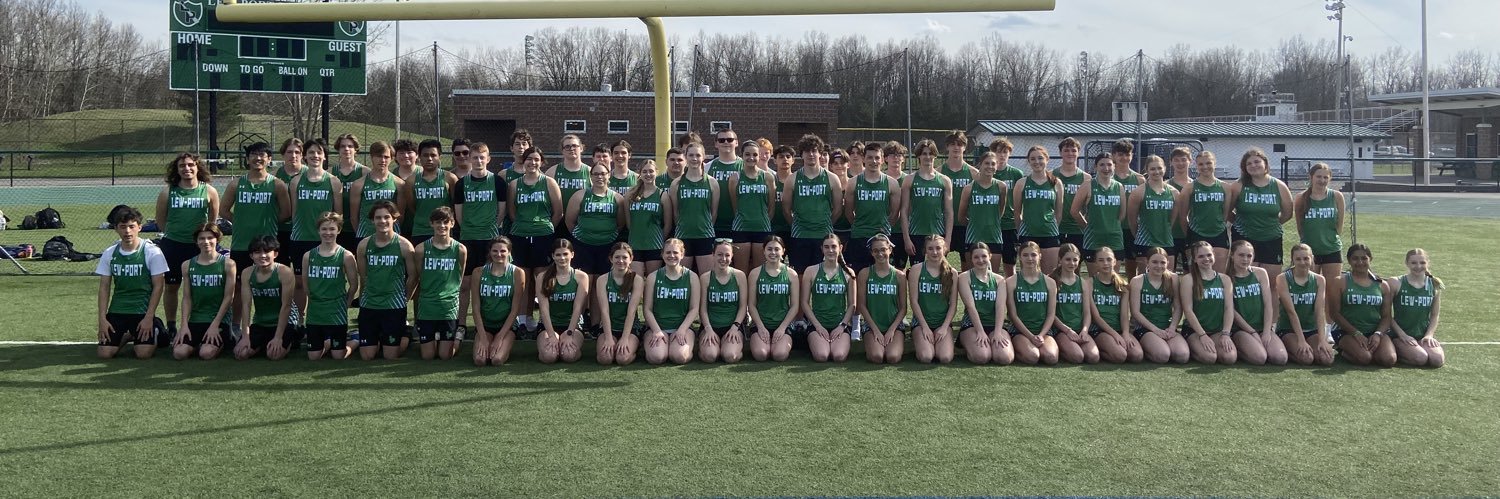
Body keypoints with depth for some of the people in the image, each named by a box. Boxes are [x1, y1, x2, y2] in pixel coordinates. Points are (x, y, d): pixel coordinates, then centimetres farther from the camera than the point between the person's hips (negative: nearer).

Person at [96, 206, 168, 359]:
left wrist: (149, 317, -12)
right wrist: (102, 318, -3)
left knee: (143, 353, -16)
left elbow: (158, 286, -6)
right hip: (116, 310, 3)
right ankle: (126, 336, 22)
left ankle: (155, 330, 17)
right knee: (104, 353, -10)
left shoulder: (152, 252, -7)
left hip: (143, 310, -3)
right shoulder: (109, 254, 4)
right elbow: (104, 288, 6)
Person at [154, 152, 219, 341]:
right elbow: (160, 219, 9)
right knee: (171, 287, 10)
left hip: (199, 246, -1)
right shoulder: (167, 192, -2)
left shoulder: (209, 191, -3)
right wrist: (174, 233, 12)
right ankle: (171, 328, 22)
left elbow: (213, 219, 8)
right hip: (172, 245, 1)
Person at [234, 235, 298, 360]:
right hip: (259, 324, 4)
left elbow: (286, 306, -17)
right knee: (240, 353, -14)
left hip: (283, 323, -4)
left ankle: (290, 341, 10)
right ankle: (263, 344, 18)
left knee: (274, 354, -24)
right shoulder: (247, 273, -4)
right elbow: (246, 305, -6)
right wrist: (246, 336, -13)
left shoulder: (284, 272, -18)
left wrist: (278, 337, -19)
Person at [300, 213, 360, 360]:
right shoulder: (308, 256, 1)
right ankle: (327, 344, 37)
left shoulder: (346, 256, -8)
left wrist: (343, 304, 6)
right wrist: (317, 300, 10)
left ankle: (354, 342, 30)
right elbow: (305, 284, 11)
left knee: (338, 356, 0)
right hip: (314, 314, 3)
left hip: (337, 314, -3)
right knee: (313, 357, 6)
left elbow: (354, 285, 0)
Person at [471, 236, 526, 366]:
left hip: (507, 325, -1)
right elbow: (476, 308, -2)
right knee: (480, 360, -22)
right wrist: (483, 337, -11)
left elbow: (515, 310, -6)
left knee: (497, 360, -24)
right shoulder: (479, 272, -1)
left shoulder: (517, 273, -5)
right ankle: (485, 346, 13)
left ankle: (505, 348, 11)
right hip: (484, 324, 1)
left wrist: (500, 337, -12)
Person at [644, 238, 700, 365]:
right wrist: (657, 331, -12)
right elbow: (648, 309, 2)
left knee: (680, 357, -28)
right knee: (656, 357, -26)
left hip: (682, 326, 0)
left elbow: (694, 309, 3)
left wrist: (682, 330, -11)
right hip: (657, 325, 0)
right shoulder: (653, 277, 5)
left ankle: (689, 349, 7)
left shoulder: (691, 277, 5)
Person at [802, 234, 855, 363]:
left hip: (841, 324, 1)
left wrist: (842, 325, -5)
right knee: (821, 356, -26)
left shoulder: (848, 273, 7)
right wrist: (817, 325, -7)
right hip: (817, 324, -1)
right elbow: (805, 302, 3)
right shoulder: (811, 271, 4)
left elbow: (852, 304, 9)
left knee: (839, 356, -26)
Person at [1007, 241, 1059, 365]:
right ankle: (1017, 351, 2)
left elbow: (1051, 314, 6)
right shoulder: (1011, 282, 2)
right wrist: (1031, 336, -13)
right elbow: (1013, 314, -3)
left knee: (1051, 357, -28)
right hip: (1020, 330, -2)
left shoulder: (1049, 282, 9)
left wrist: (1041, 335, -10)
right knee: (1031, 357, -31)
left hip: (1043, 330, 2)